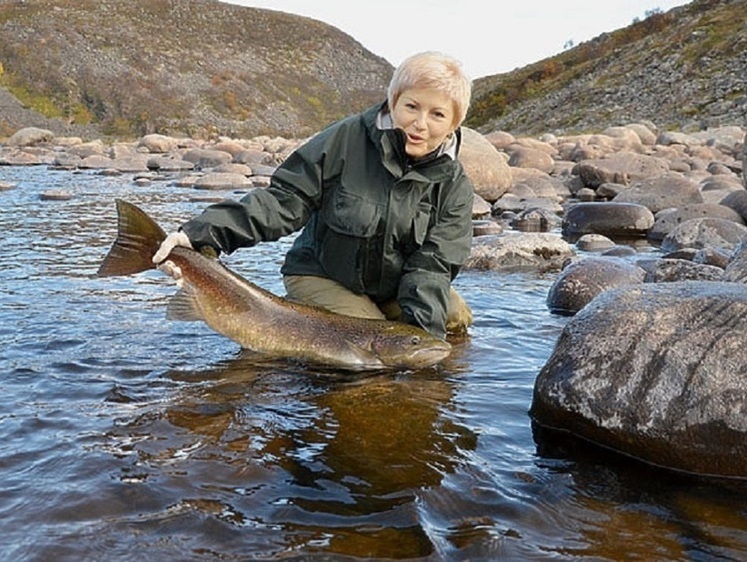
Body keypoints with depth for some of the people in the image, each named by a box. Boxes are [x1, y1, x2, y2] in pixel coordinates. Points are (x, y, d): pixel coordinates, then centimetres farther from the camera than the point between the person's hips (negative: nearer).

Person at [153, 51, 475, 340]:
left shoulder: (454, 186, -8)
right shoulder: (346, 139, -17)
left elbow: (432, 264, -14)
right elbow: (285, 199, -17)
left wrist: (421, 331, -32)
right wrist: (204, 234, -28)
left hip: (393, 288, 4)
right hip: (320, 277, -4)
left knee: (457, 318, -13)